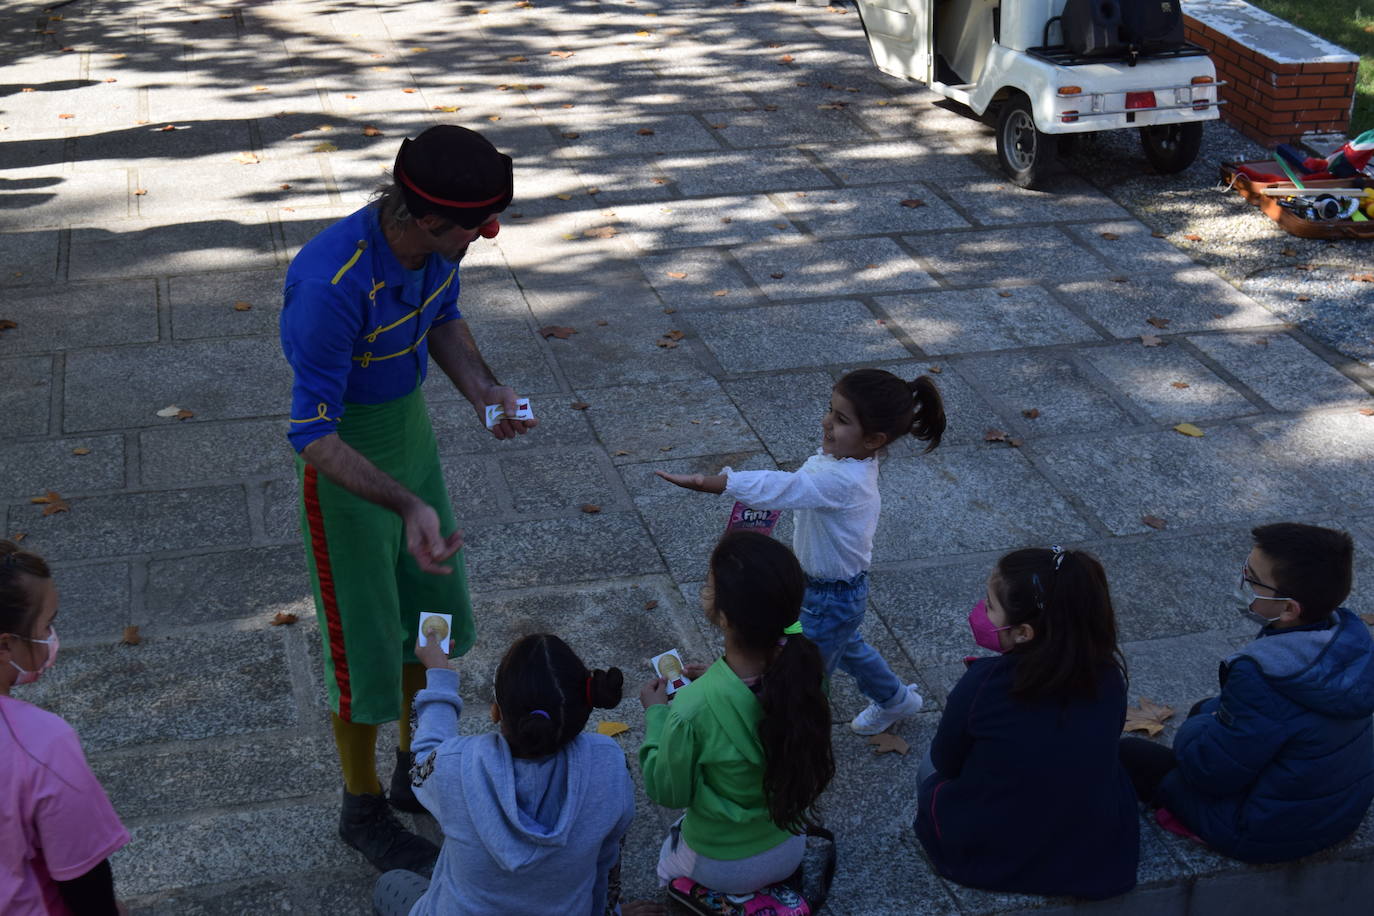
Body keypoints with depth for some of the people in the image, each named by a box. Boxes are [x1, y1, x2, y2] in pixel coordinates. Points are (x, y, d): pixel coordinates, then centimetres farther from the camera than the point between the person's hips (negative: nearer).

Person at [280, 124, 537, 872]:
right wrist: (408, 506, -42)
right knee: (366, 646, 7)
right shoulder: (331, 283, -36)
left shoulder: (435, 243, -13)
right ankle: (362, 812, 32)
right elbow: (313, 437, -32)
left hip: (412, 433, 8)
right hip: (346, 464, -8)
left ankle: (416, 773, 46)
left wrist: (485, 392, -8)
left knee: (434, 614, 22)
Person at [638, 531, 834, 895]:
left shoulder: (693, 708, -39)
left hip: (722, 869, -4)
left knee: (666, 859, 31)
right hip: (790, 851, 4)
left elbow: (668, 793, -19)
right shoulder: (801, 662, -24)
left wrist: (656, 714, -8)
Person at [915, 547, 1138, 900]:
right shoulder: (1110, 674, -16)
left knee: (931, 766, 27)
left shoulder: (983, 682, -28)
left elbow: (946, 762, -9)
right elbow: (1097, 756, 3)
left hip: (988, 858, -2)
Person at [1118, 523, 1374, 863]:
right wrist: (1211, 711, 3)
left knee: (1129, 752, 7)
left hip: (1270, 835, -8)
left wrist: (1192, 731, -3)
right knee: (1205, 709, 27)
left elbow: (1209, 769, -23)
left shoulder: (1261, 678, -37)